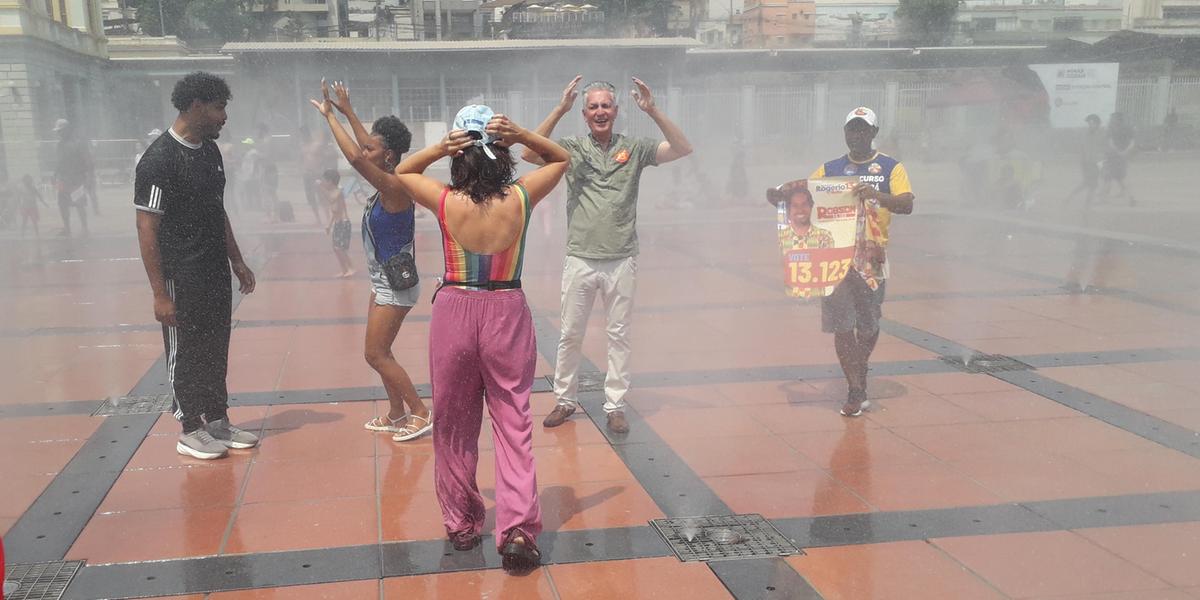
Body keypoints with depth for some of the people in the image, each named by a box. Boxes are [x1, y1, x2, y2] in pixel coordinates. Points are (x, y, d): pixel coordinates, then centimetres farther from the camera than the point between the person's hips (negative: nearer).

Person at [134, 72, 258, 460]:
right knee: (186, 354, 5)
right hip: (182, 278, -8)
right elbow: (147, 229, -18)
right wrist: (160, 294, -20)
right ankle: (191, 431, 17)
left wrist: (237, 261, 18)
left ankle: (218, 422, 27)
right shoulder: (160, 158, -17)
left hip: (216, 273, 8)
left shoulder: (210, 151, 8)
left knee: (216, 351, 15)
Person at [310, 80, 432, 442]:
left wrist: (330, 116, -25)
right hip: (386, 281, 10)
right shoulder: (387, 183, 4)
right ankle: (397, 415, 25)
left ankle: (422, 413, 2)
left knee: (375, 354, -4)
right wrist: (347, 112, 21)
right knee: (379, 353, 15)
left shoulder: (395, 188, -22)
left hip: (396, 284, -10)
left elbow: (356, 158, -35)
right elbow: (366, 150, 21)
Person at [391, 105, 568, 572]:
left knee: (454, 427, 15)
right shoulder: (521, 199, -8)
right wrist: (523, 136, -6)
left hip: (454, 313, 0)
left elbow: (402, 172, 12)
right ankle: (517, 528, -6)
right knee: (513, 424, 5)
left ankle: (461, 524, 26)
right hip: (507, 314, 0)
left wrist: (438, 148, -6)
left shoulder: (446, 202, -9)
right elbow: (561, 159, 10)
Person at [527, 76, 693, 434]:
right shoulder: (572, 149, 2)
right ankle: (565, 400, 24)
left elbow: (683, 149, -7)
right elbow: (530, 153, -14)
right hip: (580, 260, 0)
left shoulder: (634, 149, 3)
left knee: (619, 336, 7)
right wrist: (560, 109, -18)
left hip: (622, 261, 0)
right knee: (571, 334, 9)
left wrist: (652, 111, -16)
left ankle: (615, 406, 17)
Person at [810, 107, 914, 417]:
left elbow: (907, 205, -10)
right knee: (841, 326, -4)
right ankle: (857, 392, 2)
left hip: (871, 257, -1)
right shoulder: (829, 169, 11)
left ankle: (859, 374, 34)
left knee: (868, 326, 7)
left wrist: (877, 195, -29)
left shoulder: (890, 167, 3)